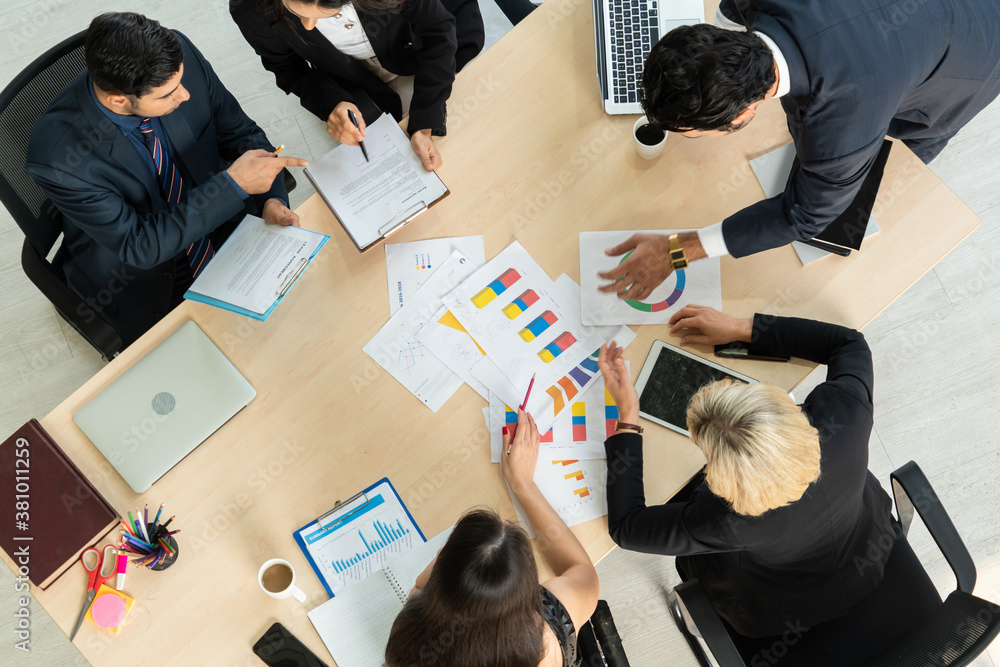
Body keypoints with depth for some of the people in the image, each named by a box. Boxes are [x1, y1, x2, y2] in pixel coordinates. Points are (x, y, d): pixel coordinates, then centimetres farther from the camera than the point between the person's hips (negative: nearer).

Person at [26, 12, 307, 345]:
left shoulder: (179, 57, -19)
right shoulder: (55, 157, -31)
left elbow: (240, 133, -4)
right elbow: (137, 246, -27)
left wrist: (270, 198, -22)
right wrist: (233, 184, -34)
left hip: (228, 230, 4)